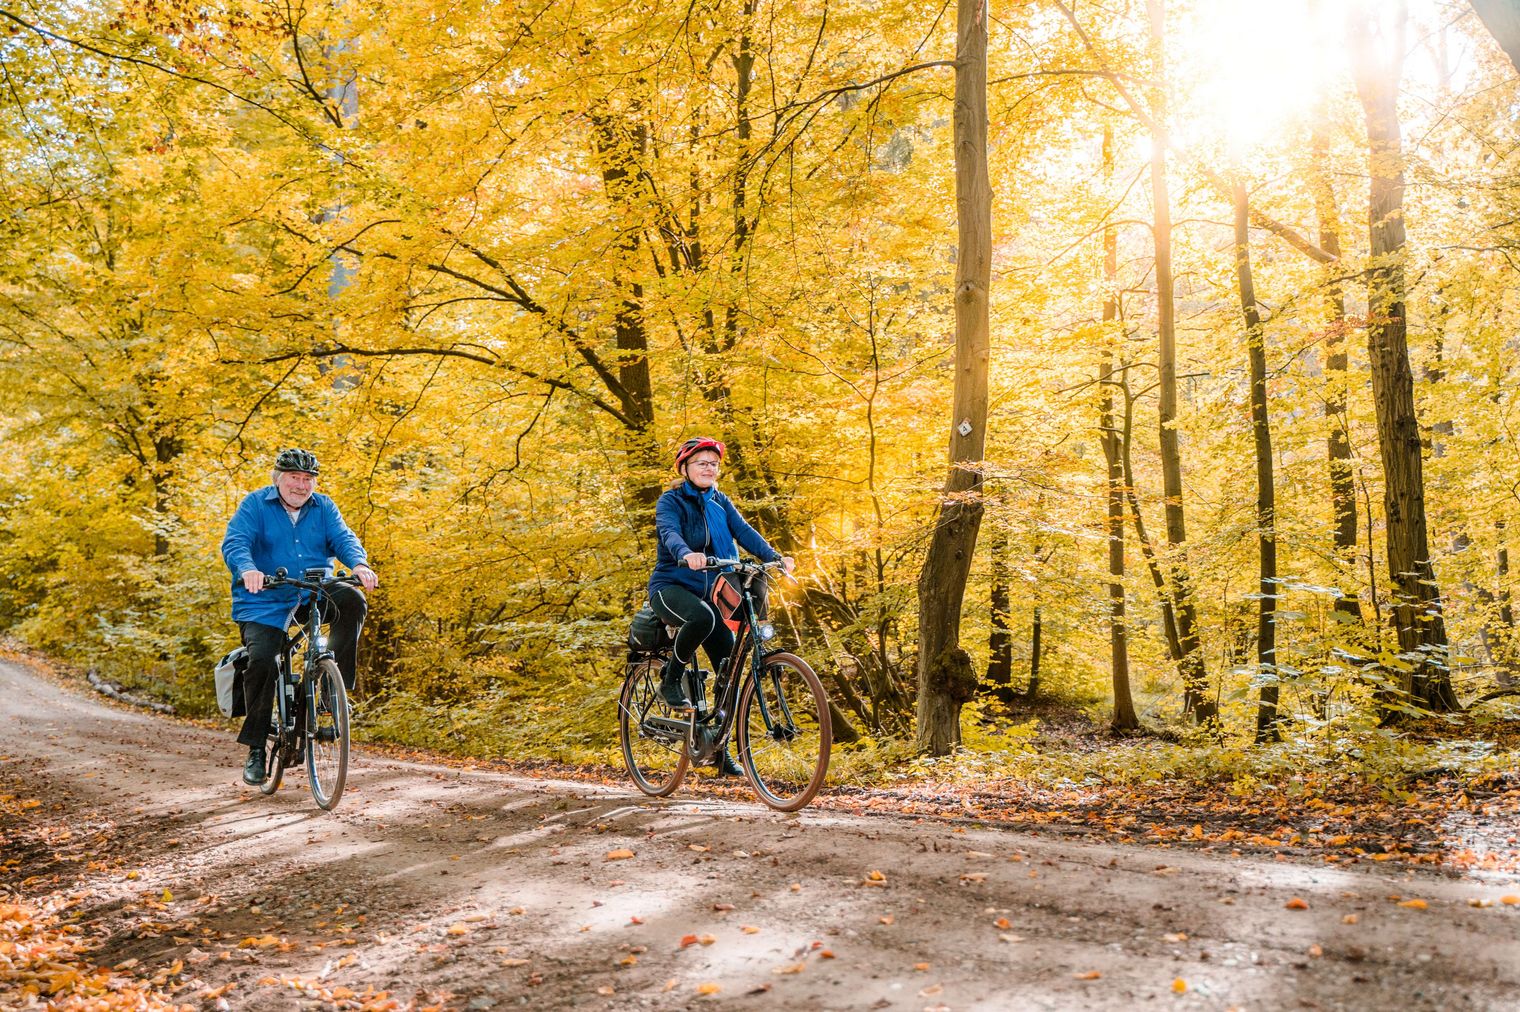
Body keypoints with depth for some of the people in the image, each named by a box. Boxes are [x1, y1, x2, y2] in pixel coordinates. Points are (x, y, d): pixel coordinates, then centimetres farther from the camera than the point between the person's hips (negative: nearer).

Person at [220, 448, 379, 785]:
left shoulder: (323, 508, 8)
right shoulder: (255, 504, -1)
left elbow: (343, 538, -5)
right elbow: (234, 542, -14)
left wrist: (359, 564, -28)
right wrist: (248, 569, -37)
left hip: (314, 597, 2)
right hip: (265, 603, -2)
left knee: (351, 600, -26)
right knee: (261, 661, -19)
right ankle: (255, 750, -3)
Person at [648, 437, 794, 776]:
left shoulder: (719, 501, 9)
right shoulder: (670, 501, -6)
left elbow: (744, 531, -5)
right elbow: (669, 532, -27)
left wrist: (774, 556, -23)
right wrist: (687, 554, -50)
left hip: (707, 591, 6)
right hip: (670, 586, -5)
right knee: (702, 617, -39)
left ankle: (721, 749, 8)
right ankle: (671, 678, -13)